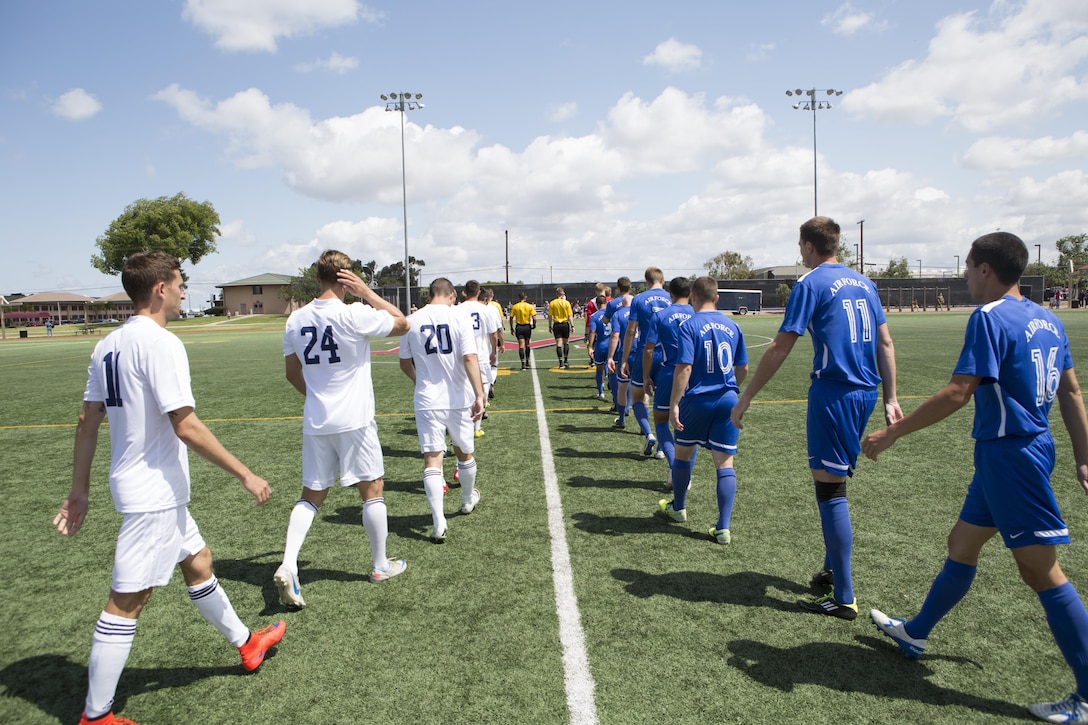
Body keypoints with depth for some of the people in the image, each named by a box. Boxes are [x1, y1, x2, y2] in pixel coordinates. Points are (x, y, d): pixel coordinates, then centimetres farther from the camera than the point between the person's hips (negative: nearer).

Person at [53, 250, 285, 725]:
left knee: (198, 562, 21)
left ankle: (246, 644, 39)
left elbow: (88, 421, 11)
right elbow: (186, 426, -23)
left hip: (146, 489, 10)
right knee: (127, 601, 0)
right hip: (155, 493, -10)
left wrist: (80, 490, 17)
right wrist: (245, 475, -16)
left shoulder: (108, 345, 8)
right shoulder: (160, 343, -19)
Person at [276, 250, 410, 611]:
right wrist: (367, 292, -2)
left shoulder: (296, 320, 3)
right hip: (355, 421, -5)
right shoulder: (355, 314, -15)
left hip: (315, 422, 5)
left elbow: (292, 373, 14)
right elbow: (402, 324, -1)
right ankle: (381, 565, 22)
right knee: (372, 490, 10)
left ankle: (287, 566, -1)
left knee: (311, 495, 14)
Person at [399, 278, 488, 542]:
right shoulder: (458, 316, -7)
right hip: (459, 399, 0)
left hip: (427, 401, 0)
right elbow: (469, 358, -17)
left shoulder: (412, 321, 1)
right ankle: (468, 499, 42)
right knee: (464, 453, 20)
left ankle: (439, 523, -8)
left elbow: (405, 364, 11)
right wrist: (479, 394, -17)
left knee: (432, 460, 0)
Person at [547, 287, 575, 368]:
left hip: (556, 325, 0)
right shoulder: (566, 303, -5)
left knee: (559, 343, 1)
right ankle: (565, 361, 12)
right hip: (565, 324, 0)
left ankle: (561, 362, -2)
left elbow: (550, 316, -1)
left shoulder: (552, 303, -2)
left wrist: (550, 326, 8)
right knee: (566, 342, 14)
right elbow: (570, 316, -5)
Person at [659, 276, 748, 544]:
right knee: (725, 463, 4)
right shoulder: (733, 326, 6)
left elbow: (684, 368, -18)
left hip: (698, 400, -3)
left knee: (683, 453, 18)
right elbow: (743, 369, 13)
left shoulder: (688, 326, -9)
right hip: (728, 401, 3)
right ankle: (723, 527, 2)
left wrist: (674, 405, -14)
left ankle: (678, 507, 36)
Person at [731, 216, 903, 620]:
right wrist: (890, 399, 18)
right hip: (866, 392, 8)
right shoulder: (864, 283, 15)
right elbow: (885, 343, 14)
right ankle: (833, 569, 31)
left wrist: (745, 398, -8)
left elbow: (780, 348, -12)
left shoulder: (811, 284, -7)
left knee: (830, 488, -2)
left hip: (833, 393, -8)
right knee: (835, 482, 20)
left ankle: (844, 598, 3)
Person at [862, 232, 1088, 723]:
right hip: (1020, 451, 9)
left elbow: (958, 393, -23)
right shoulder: (1047, 320, 10)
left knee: (1040, 570, -1)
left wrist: (892, 433, -17)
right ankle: (916, 633, 34)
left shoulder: (989, 318, -17)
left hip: (1009, 456, -9)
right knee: (961, 545, 19)